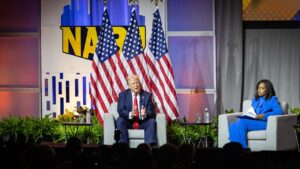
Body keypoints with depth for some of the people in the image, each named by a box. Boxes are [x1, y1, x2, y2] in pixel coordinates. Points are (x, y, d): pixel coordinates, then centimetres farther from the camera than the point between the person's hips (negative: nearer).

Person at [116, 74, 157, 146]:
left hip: (143, 122, 1)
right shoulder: (123, 95, 3)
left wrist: (145, 114, -30)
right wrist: (130, 114, -31)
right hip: (128, 122, -1)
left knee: (152, 121, -27)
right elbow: (120, 111, -8)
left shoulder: (147, 95, 4)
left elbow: (151, 112, -4)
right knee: (120, 120, -29)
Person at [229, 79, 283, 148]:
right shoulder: (255, 99, 29)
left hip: (263, 122, -6)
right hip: (252, 121, 6)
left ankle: (243, 148, -30)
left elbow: (279, 111, -8)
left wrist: (264, 115, -19)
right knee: (233, 126, -24)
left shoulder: (272, 99, 8)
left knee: (241, 122, -32)